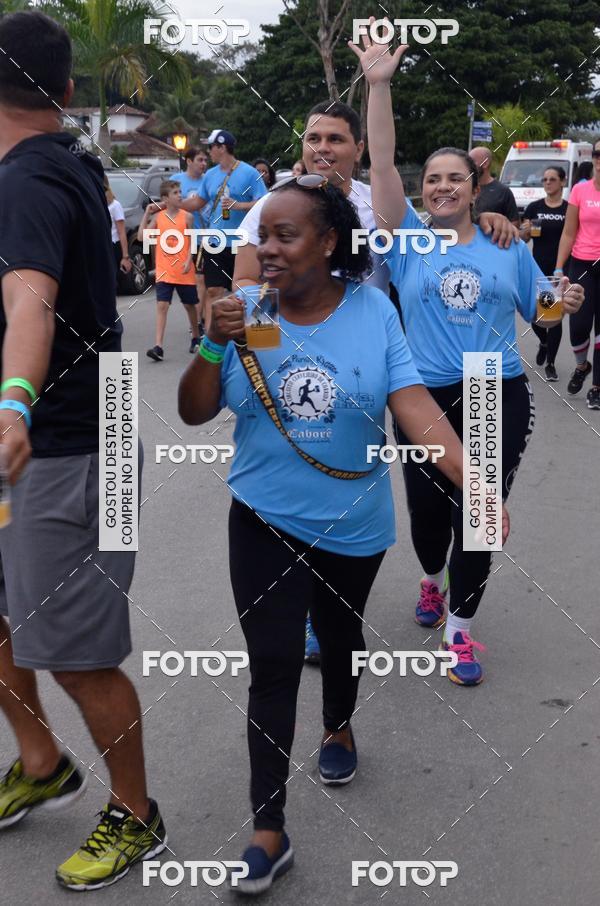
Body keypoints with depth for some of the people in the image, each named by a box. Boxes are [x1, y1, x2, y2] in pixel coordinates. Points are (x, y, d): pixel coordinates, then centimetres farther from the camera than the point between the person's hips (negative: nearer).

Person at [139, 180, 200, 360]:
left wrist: (188, 261, -14)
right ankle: (158, 347, -15)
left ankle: (196, 338, 36)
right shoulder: (157, 217, 1)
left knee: (189, 305, 14)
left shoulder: (187, 217, -1)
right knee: (162, 305, -10)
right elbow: (141, 237, -1)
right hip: (164, 271, 0)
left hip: (184, 271, 0)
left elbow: (192, 242, 0)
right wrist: (146, 214, -3)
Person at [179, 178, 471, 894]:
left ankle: (339, 727, 55)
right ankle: (268, 831, 7)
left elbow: (414, 406, -16)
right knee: (273, 666, -3)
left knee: (340, 633, 24)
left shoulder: (373, 311, -11)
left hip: (353, 524, 1)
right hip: (266, 522, -1)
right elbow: (194, 414, -5)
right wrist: (213, 346, -23)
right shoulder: (243, 310, -10)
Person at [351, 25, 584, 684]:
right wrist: (379, 86, -19)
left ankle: (459, 631, 16)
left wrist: (565, 304, -10)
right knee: (427, 508, 12)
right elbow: (382, 162, -10)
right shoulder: (408, 239, 0)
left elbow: (539, 308, 14)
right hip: (426, 398, 0)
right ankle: (433, 581, 45)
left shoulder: (508, 247, 5)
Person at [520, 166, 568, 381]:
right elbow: (523, 239, 7)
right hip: (538, 270, 2)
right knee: (535, 316, 2)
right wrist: (526, 230, -14)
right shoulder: (534, 207, 4)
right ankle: (544, 343, 36)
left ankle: (550, 364, 11)